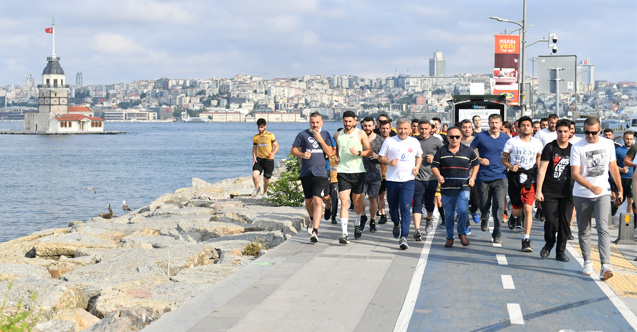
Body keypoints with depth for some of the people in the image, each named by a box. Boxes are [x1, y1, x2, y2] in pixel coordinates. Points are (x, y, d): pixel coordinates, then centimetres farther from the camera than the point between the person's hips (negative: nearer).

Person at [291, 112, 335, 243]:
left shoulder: (325, 135, 7)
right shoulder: (303, 134, 4)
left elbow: (330, 153, 1)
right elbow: (293, 150, 7)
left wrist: (320, 140, -9)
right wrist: (302, 154, -13)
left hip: (321, 173, -2)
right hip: (306, 173, 2)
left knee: (318, 201, -14)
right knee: (308, 201, 15)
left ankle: (315, 231, -18)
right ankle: (312, 219, 46)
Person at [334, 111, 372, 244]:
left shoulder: (360, 134, 0)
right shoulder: (338, 135, 8)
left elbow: (370, 151, 0)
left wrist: (359, 153, -18)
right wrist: (337, 157, 6)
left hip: (358, 171, 0)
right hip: (343, 172, 1)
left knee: (357, 200, 12)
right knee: (344, 201, -12)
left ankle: (357, 225, 39)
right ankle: (344, 233, -18)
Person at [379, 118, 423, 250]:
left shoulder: (414, 142, 8)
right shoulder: (389, 141, 2)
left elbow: (419, 156, 23)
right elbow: (381, 157, 6)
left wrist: (417, 167, 4)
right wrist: (389, 162, -14)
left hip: (408, 180, -1)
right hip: (392, 179, 1)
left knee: (405, 208, -12)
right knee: (393, 208, 13)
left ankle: (404, 237, -14)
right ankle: (396, 225, 45)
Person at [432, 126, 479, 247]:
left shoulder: (468, 151, 5)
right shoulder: (441, 151, 5)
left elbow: (476, 164, 19)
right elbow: (434, 166, 6)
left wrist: (472, 178, 7)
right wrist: (438, 176, -13)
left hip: (463, 187, -1)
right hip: (447, 188, 1)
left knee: (462, 210, -17)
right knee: (449, 214, 6)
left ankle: (462, 233, 7)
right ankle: (450, 238, 20)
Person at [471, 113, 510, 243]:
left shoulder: (506, 138, 6)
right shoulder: (481, 137, -2)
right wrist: (480, 159, -10)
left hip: (500, 177, 0)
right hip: (483, 177, 0)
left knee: (499, 205, -12)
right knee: (484, 205, 12)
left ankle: (497, 232, -5)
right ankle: (484, 218, 47)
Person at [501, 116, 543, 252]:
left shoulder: (537, 143, 7)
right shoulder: (512, 142, 0)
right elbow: (503, 158, 8)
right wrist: (510, 166, -12)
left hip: (530, 179, 1)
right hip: (515, 178, -1)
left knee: (528, 209, -9)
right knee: (516, 209, 4)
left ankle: (526, 240, -4)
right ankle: (514, 217, 45)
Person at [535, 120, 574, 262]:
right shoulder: (550, 148, 0)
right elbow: (542, 170, -3)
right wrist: (538, 190, -9)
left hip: (567, 193, 3)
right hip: (549, 192, -3)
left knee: (565, 223, 0)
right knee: (551, 221, -10)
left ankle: (560, 252, 14)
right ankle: (549, 244, 18)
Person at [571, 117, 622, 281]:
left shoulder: (608, 144, 3)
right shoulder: (577, 147, -7)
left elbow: (613, 168, 14)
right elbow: (574, 173, -14)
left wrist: (620, 189, 13)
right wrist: (591, 187, -28)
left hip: (603, 194, 0)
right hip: (581, 195, 0)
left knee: (603, 228, -14)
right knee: (584, 230, 9)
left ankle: (605, 265, -21)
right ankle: (587, 262, 24)